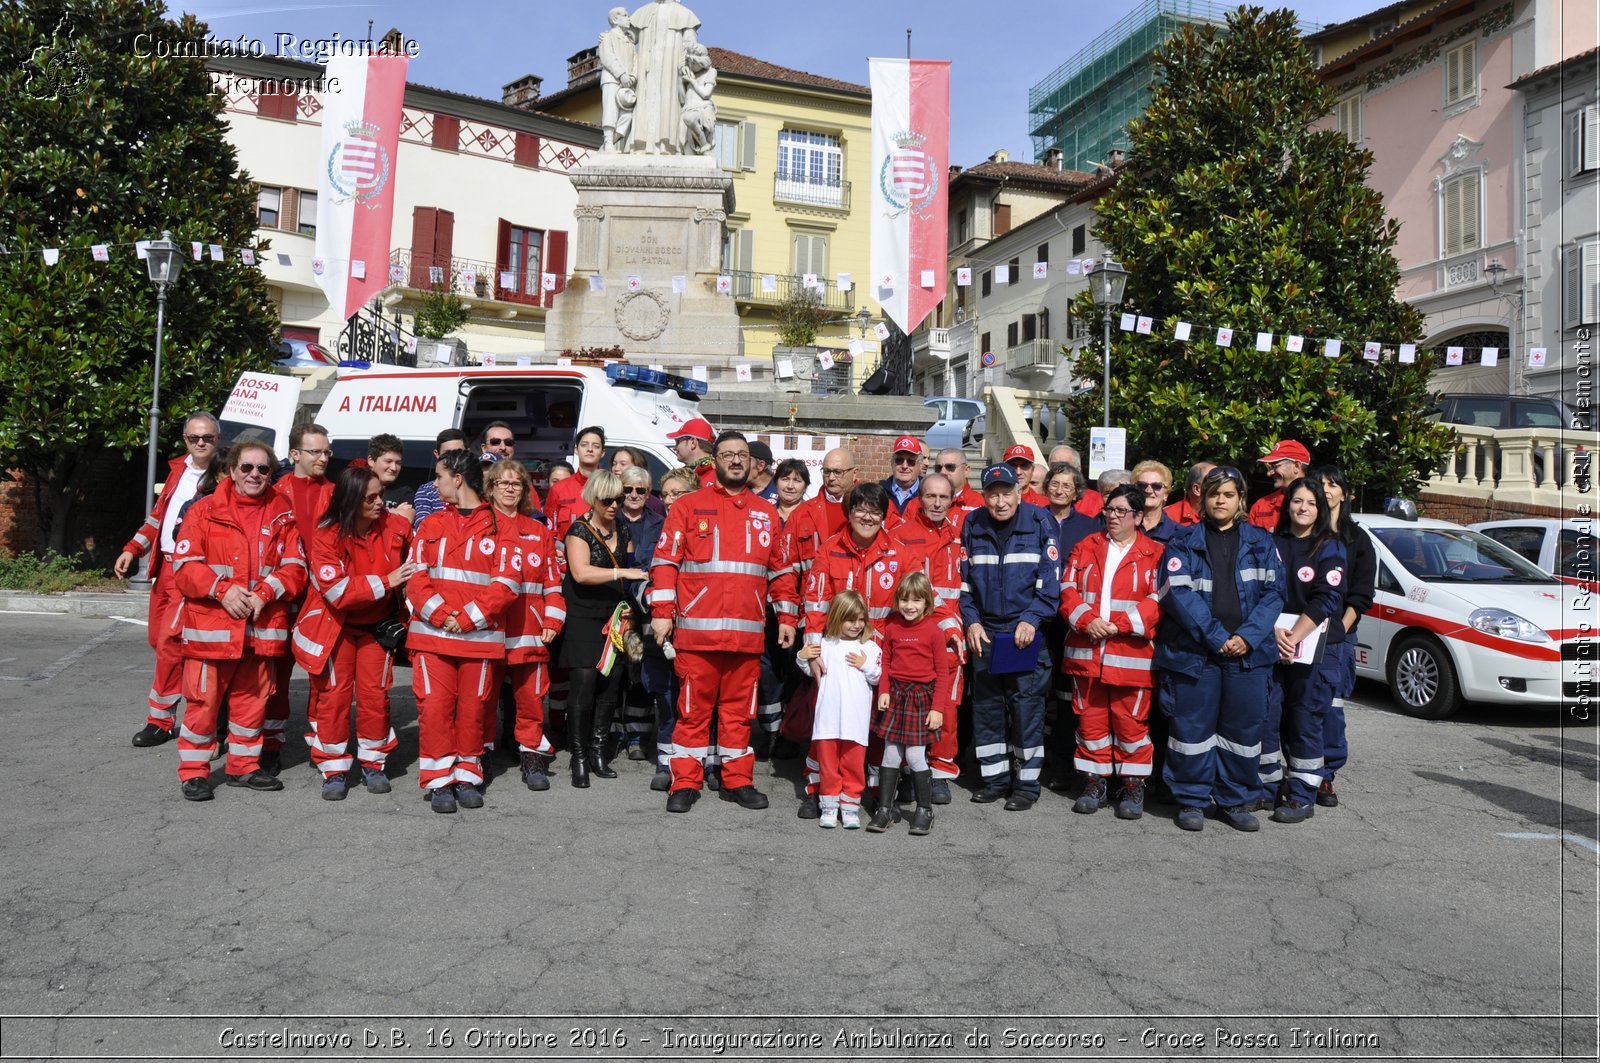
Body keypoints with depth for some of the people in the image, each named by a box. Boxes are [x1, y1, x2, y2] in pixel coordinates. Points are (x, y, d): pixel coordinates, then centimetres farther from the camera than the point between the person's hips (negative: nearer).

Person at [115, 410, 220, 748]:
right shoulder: (178, 469, 13)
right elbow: (159, 514, 21)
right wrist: (132, 549, 16)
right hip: (164, 566, 8)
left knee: (170, 642, -8)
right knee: (158, 638, 14)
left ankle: (161, 719, 4)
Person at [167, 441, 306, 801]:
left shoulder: (282, 517, 8)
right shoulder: (205, 510, 1)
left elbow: (295, 568, 2)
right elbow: (184, 565, -4)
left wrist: (263, 594, -13)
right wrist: (222, 589, -17)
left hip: (262, 628, 3)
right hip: (210, 626, -3)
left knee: (253, 700, 11)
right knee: (203, 701, 1)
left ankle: (244, 766, 26)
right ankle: (194, 771, 15)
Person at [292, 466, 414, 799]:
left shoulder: (398, 527, -10)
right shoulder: (326, 535, -18)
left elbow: (412, 570, 6)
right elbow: (336, 590, -25)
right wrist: (386, 581, -26)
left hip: (377, 624, 2)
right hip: (335, 626, -2)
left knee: (375, 693, 3)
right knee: (333, 693, 1)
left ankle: (373, 764, 17)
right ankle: (333, 770, 12)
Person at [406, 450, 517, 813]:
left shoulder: (498, 526, 3)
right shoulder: (431, 525, 13)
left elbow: (506, 582, -4)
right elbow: (416, 575, 4)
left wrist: (469, 618, -12)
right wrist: (440, 614, -11)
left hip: (480, 634, -2)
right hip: (432, 633, 2)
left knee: (473, 707, 5)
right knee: (434, 706, -3)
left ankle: (467, 776, 19)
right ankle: (438, 780, 7)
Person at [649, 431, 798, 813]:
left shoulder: (766, 514, 15)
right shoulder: (689, 506, 5)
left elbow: (781, 570, 18)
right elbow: (665, 561, 0)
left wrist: (786, 616, 12)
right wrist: (661, 611, -7)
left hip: (747, 633, 3)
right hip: (696, 631, -3)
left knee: (740, 709, 10)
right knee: (694, 709, 3)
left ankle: (737, 780, 20)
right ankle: (685, 783, 13)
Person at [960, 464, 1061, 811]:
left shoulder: (1040, 523, -4)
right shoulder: (973, 525, 5)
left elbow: (1050, 580, -5)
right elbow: (964, 580, 10)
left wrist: (1031, 619, -13)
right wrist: (972, 621, 0)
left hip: (1026, 632, -3)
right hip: (985, 633, 4)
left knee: (1027, 708, -1)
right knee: (986, 708, 9)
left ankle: (1027, 783, 12)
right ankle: (995, 778, 22)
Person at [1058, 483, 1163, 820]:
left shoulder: (1154, 553, 2)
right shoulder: (1086, 547, 12)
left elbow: (1158, 599, -6)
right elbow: (1068, 588, 5)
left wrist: (1120, 625, -15)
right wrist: (1086, 619, -11)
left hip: (1131, 655, -3)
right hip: (1086, 652, 3)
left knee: (1131, 721, 2)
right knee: (1090, 718, 9)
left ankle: (1133, 783, 16)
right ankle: (1095, 780, 21)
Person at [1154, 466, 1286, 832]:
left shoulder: (1261, 543, 12)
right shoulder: (1183, 542, 4)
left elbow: (1273, 592, 4)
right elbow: (1179, 593, -6)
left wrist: (1248, 636, -10)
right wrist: (1215, 637, -14)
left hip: (1249, 651, 2)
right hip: (1193, 651, -2)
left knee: (1244, 727, 7)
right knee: (1192, 726, 1)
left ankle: (1235, 801, 21)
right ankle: (1191, 801, 14)